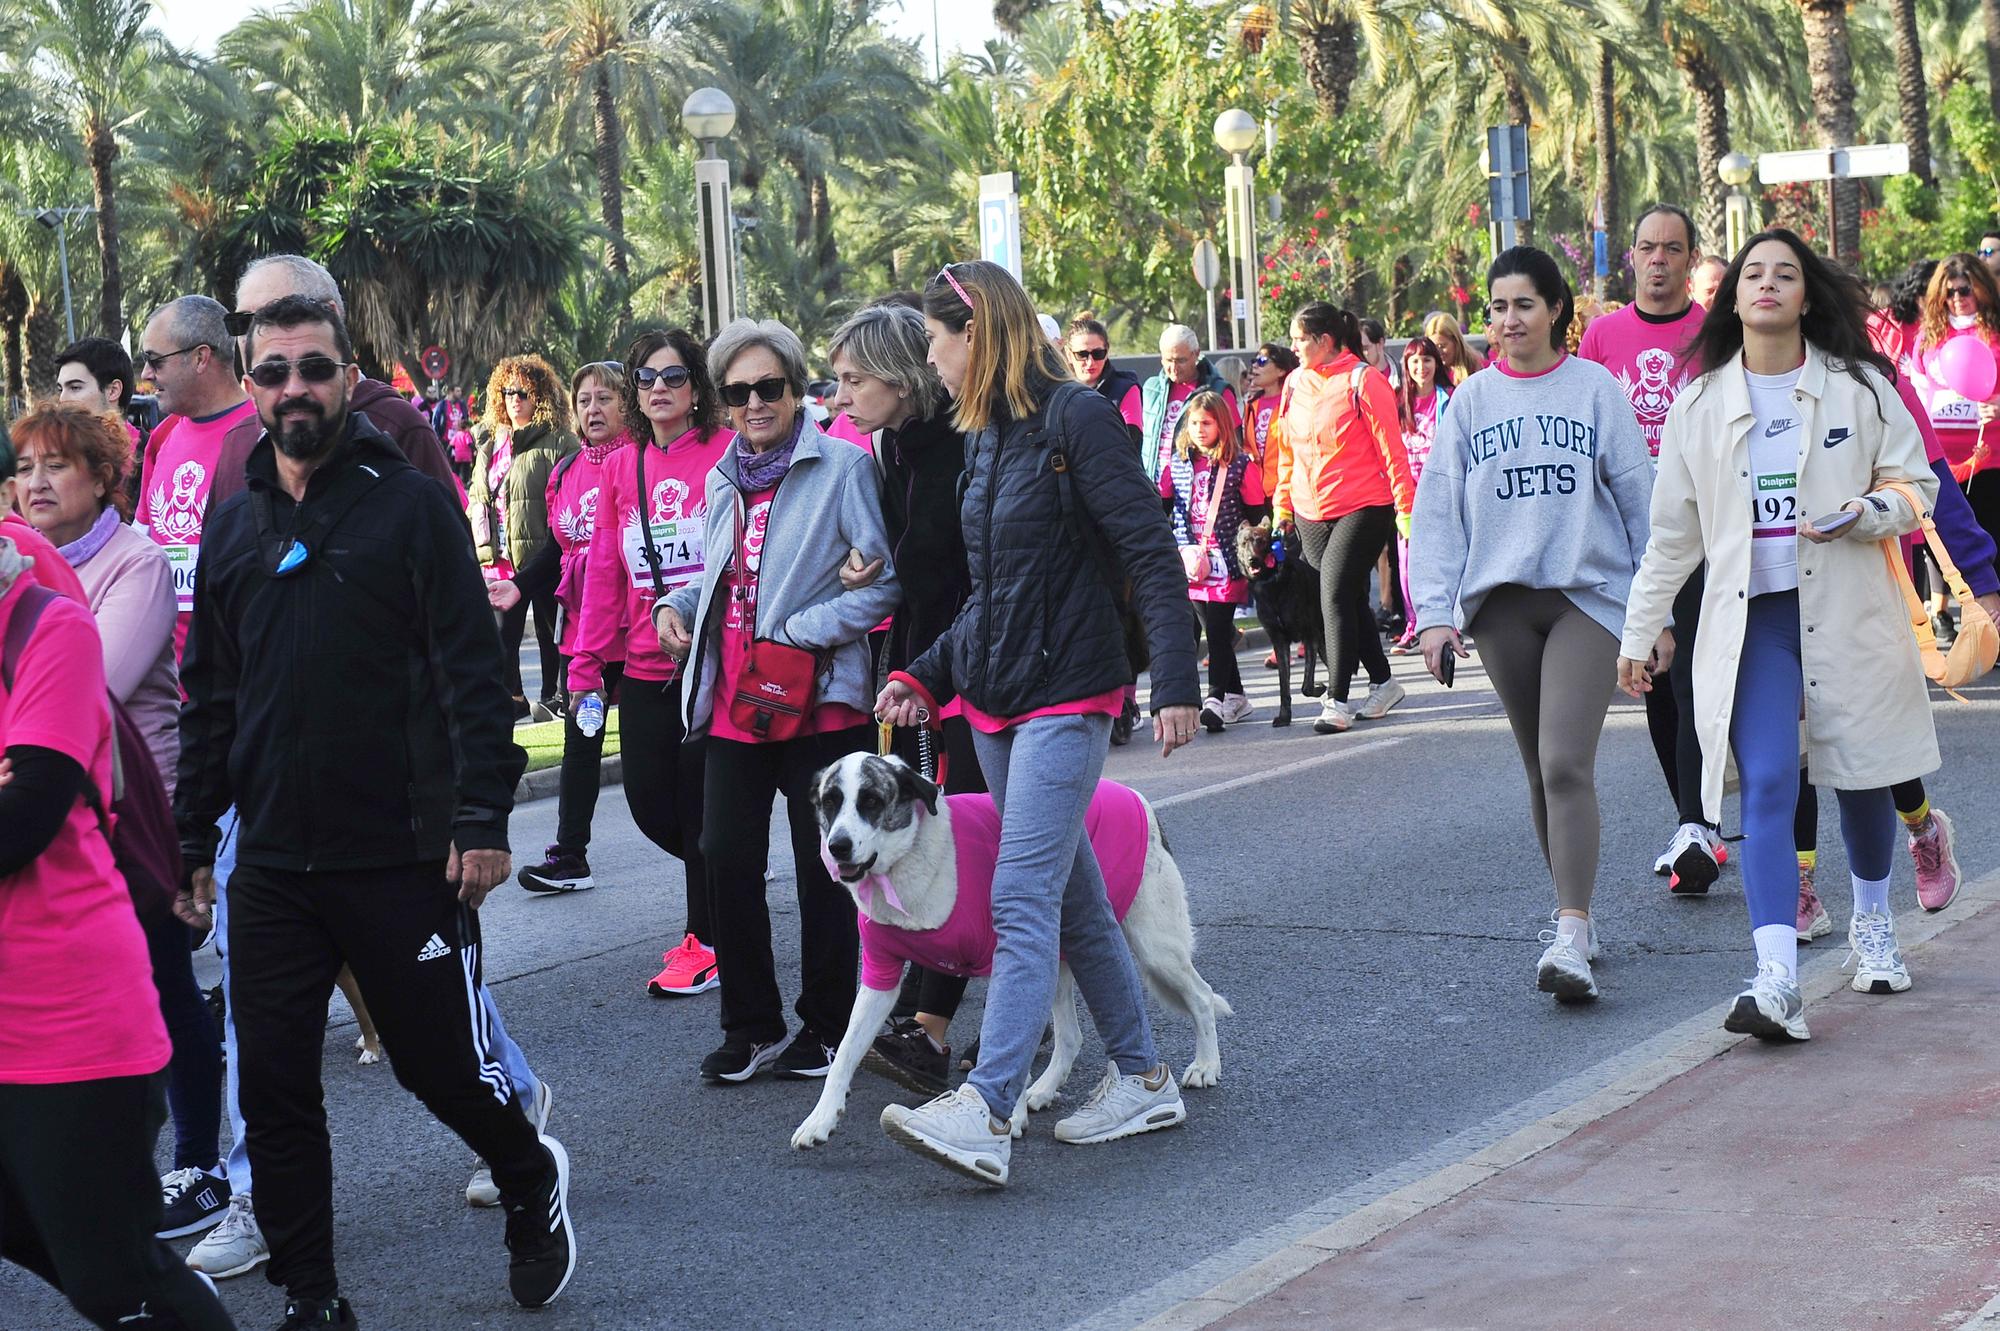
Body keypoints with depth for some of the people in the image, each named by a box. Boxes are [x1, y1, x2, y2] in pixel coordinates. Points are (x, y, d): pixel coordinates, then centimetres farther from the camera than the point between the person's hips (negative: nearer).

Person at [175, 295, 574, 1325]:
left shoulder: (409, 506, -4)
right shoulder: (235, 525, 10)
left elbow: (473, 672, -8)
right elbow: (208, 693, 15)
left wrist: (483, 818, -15)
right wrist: (193, 838, 12)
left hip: (403, 856, -4)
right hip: (272, 868, 4)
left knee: (443, 1065, 5)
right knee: (274, 1087, 3)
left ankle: (532, 1183, 35)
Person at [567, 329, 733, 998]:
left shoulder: (727, 451, -4)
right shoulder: (620, 467, 10)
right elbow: (604, 570, 12)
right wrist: (587, 664, 8)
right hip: (644, 666, 5)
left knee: (701, 805, -1)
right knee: (649, 801, 7)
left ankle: (706, 940, 13)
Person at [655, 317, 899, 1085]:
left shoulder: (843, 468, -7)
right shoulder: (724, 479, 14)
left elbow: (884, 582, -11)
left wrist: (801, 632, -16)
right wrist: (678, 604, 8)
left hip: (817, 700, -6)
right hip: (733, 701, 6)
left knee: (823, 868, 3)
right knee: (726, 858, 5)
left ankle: (827, 1028, 17)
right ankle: (750, 1027, 18)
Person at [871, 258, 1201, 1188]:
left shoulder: (1074, 420, -12)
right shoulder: (986, 439, 13)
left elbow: (1151, 554, -15)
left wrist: (1176, 683, -22)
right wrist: (929, 675, 11)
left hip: (1066, 696, -9)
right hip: (996, 700, 9)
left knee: (1022, 901, -15)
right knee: (1074, 899, 12)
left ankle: (986, 1115, -22)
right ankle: (1143, 1080, 22)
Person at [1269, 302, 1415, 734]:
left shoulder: (1363, 381, -10)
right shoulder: (1295, 383, 9)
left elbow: (1392, 450, -9)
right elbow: (1287, 451, 18)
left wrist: (1405, 507, -10)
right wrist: (1282, 506, 15)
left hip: (1362, 508, -6)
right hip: (1311, 514, 7)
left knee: (1336, 595, -13)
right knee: (1351, 600, 12)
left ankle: (1337, 701, -9)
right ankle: (1382, 682, 27)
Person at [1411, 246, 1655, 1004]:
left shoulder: (1595, 389, 4)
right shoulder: (1471, 402, 9)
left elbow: (1640, 498, 6)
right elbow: (1439, 511, 7)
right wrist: (1435, 614, -3)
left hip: (1587, 593, -3)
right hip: (1499, 601, 3)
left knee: (1567, 765, -15)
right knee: (1539, 771, 9)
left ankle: (1570, 941, -19)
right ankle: (1574, 913, 23)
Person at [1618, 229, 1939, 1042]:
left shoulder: (1859, 387, 3)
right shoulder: (1700, 405, 7)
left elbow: (1917, 485, 7)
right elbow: (1673, 533, 12)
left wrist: (1867, 512, -16)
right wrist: (1638, 633, 12)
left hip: (1845, 609, 0)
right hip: (1750, 616, 0)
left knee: (1859, 779, 11)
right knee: (1766, 787, -14)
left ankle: (1873, 926, 40)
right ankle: (1776, 981, -22)